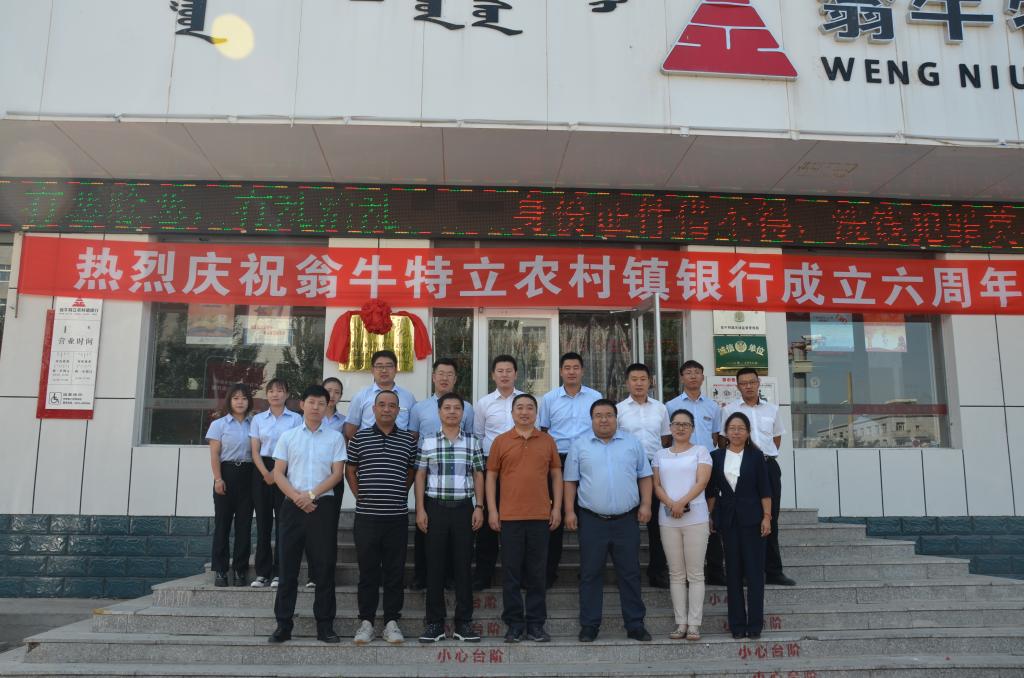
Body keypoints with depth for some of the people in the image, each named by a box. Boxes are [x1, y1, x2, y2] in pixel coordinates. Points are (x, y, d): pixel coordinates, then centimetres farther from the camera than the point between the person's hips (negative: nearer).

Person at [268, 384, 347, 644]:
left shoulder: (335, 438, 6)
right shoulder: (287, 436, 8)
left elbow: (337, 473, 0)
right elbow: (278, 473, 4)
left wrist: (311, 494, -12)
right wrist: (297, 498, -10)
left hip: (323, 506, -1)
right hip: (292, 506, 1)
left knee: (324, 567, 2)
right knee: (288, 566, 3)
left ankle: (325, 625, 9)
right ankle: (283, 624, 11)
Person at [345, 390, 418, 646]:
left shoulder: (408, 440, 7)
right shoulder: (360, 438, 4)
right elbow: (350, 470, 10)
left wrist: (400, 494, 5)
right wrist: (360, 495, 3)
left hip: (398, 516, 1)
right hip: (366, 516, -1)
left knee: (395, 572, 5)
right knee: (368, 571, 5)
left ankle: (392, 621, 14)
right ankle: (366, 621, 15)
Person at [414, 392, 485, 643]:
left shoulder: (473, 441, 7)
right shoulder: (427, 441, 5)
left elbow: (478, 476, 8)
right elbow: (420, 476, 5)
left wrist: (479, 507, -1)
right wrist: (420, 509, -2)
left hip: (463, 508, 0)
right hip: (435, 507, 0)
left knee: (463, 565, 3)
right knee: (435, 566, 3)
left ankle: (463, 622, 12)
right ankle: (434, 622, 12)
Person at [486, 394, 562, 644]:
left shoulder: (548, 441, 8)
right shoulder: (500, 441, 4)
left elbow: (556, 475, 10)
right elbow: (491, 476, 5)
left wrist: (557, 508, 3)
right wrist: (492, 510, -2)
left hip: (540, 516, 1)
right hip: (509, 516, -1)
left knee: (537, 572, 7)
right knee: (511, 572, 4)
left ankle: (536, 624, 16)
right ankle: (514, 624, 14)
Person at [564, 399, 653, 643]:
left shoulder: (633, 443, 8)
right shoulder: (580, 445, 5)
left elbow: (644, 476, 10)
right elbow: (570, 481, 6)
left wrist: (645, 504, -1)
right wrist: (569, 511, -2)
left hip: (626, 520, 1)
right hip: (592, 520, -1)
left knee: (630, 574, 6)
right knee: (590, 575, 5)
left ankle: (635, 625, 15)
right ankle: (589, 626, 14)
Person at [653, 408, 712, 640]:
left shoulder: (701, 451, 5)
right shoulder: (661, 455, 14)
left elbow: (702, 482, -6)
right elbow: (657, 485, 7)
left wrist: (682, 502, -18)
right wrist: (670, 503, -12)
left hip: (695, 517, -3)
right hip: (668, 519, 3)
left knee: (695, 574, 0)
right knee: (676, 574, 6)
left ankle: (694, 624, 4)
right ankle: (681, 623, 11)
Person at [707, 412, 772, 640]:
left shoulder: (756, 456, 1)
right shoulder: (716, 456, 6)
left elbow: (765, 490, 0)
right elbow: (711, 491, 9)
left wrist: (767, 517, -6)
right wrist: (710, 516, 4)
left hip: (751, 518, -2)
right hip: (727, 519, 2)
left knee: (754, 570, 0)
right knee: (733, 571, 6)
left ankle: (755, 624, 7)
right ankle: (737, 624, 13)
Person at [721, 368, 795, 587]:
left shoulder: (771, 409, 11)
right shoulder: (729, 410, 1)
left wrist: (767, 455, 13)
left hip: (769, 466, 3)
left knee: (771, 519, 7)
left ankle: (773, 571, 14)